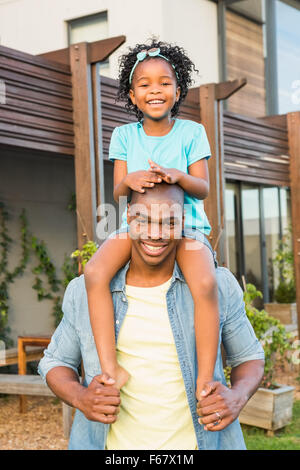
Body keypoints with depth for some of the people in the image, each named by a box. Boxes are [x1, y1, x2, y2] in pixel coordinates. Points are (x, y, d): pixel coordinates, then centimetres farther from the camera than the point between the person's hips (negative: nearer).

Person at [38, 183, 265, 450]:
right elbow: (56, 362, 8)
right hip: (115, 443, 1)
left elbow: (249, 357, 7)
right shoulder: (85, 291, -4)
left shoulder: (219, 286, -6)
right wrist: (80, 398, -12)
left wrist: (238, 397, -14)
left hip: (196, 441, 0)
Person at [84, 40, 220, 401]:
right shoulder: (124, 135, 8)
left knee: (205, 283, -33)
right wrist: (129, 179, -23)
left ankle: (204, 380, -23)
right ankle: (110, 367, -25)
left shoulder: (191, 132, 4)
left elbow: (202, 187, -3)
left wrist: (178, 176, -26)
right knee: (95, 272, -29)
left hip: (185, 224, -2)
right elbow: (117, 192, 2)